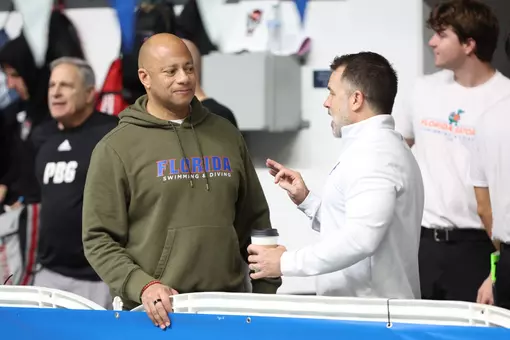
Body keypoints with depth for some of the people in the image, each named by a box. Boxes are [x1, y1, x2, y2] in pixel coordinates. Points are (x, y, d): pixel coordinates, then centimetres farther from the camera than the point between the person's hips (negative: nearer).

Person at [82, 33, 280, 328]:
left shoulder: (226, 135, 12)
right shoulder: (117, 148, -1)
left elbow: (255, 222, 16)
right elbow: (100, 239, -4)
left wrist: (267, 292, 9)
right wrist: (142, 286, -17)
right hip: (158, 313, -3)